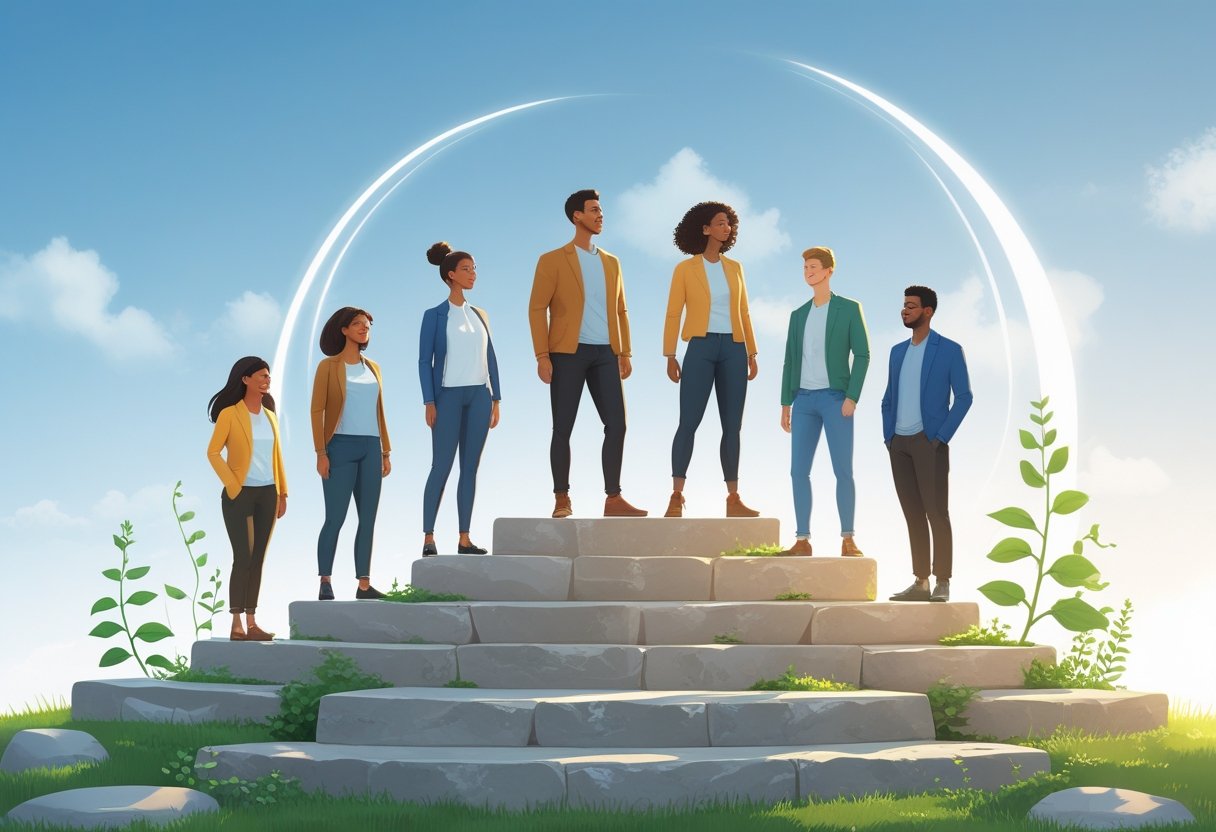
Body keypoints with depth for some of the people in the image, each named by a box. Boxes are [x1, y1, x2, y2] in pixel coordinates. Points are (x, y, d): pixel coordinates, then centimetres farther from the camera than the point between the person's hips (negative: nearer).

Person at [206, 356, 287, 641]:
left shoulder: (269, 416, 12)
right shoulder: (230, 413, -5)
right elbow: (213, 451, -7)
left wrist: (282, 493, 11)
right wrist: (232, 485, -12)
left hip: (267, 494, 5)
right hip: (240, 494, -5)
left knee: (257, 558, 6)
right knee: (242, 557, -6)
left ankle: (251, 623, 10)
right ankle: (236, 624, -2)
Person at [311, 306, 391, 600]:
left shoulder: (373, 368, 15)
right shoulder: (329, 366, 0)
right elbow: (317, 410, -4)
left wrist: (386, 452, 12)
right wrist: (320, 453, -12)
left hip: (370, 449, 5)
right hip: (341, 446, -5)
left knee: (368, 519, 3)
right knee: (335, 518, -8)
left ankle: (364, 584, 7)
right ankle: (325, 584, -4)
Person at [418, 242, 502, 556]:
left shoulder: (479, 315, 13)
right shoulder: (435, 315, 0)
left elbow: (490, 357, 14)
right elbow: (425, 360, -3)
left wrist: (495, 400, 8)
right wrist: (429, 403, -11)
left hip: (479, 395, 5)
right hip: (449, 394, -4)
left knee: (470, 467, 4)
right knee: (441, 466, -6)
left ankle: (464, 538, 6)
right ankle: (428, 538, -3)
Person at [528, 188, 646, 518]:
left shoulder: (611, 262, 16)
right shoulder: (552, 261, 1)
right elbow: (537, 309, -3)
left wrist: (625, 353, 9)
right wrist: (542, 357, -11)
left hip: (605, 354, 4)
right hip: (568, 353, -4)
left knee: (617, 425, -3)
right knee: (563, 428, -1)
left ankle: (613, 499, 2)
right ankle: (562, 499, 8)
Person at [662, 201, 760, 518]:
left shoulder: (734, 268, 13)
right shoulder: (685, 269, 2)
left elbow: (743, 313, 16)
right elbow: (673, 314, 0)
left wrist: (752, 354, 11)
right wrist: (670, 356, -7)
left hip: (733, 350, 4)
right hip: (701, 348, -4)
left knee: (732, 426, 4)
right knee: (688, 422, -11)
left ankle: (733, 499, 7)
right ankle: (676, 498, -11)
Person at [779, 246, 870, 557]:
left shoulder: (849, 308, 0)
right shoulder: (798, 315, 15)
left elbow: (862, 355, -5)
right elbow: (790, 362, 16)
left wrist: (852, 397, -14)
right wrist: (785, 404, 9)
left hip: (835, 399, -5)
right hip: (804, 400, 5)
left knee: (843, 471, -6)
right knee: (799, 471, -1)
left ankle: (848, 540, 2)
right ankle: (802, 541, 3)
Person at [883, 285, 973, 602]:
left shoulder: (949, 350, -2)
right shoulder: (898, 351, 15)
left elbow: (963, 397, -5)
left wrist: (941, 438, -12)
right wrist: (888, 437, 7)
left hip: (928, 442, -6)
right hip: (899, 443, 6)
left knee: (936, 512, -5)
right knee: (913, 513, 7)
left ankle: (942, 583, -1)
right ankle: (920, 581, 11)